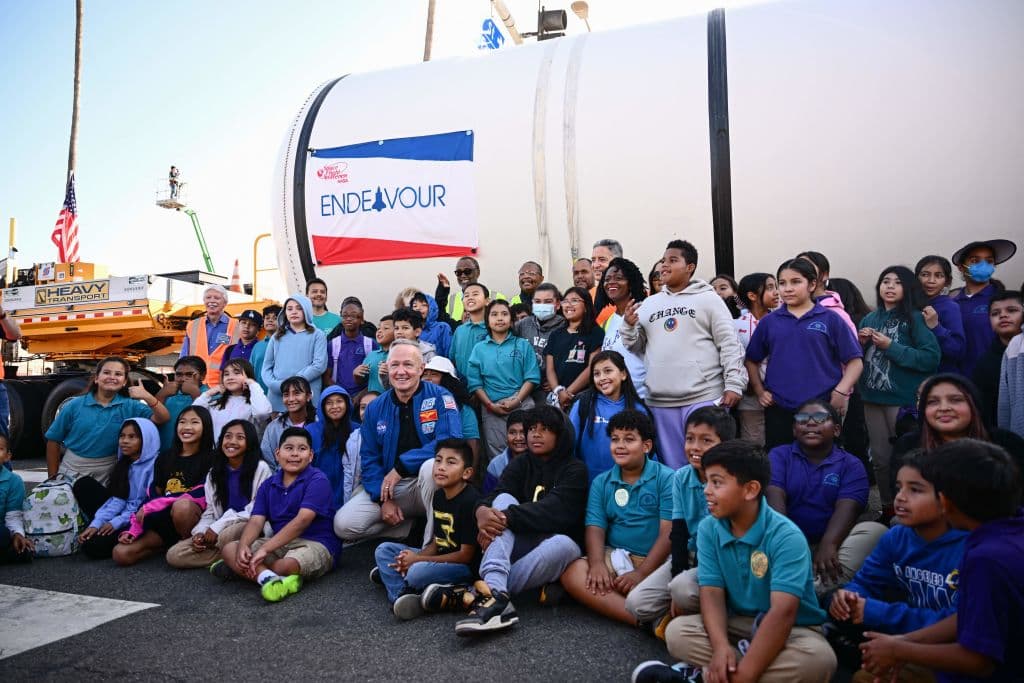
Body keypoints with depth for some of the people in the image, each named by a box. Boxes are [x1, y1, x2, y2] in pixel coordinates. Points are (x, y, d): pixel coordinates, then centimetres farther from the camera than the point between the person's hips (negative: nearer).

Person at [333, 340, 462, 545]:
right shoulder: (375, 408, 3)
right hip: (389, 486, 4)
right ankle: (414, 526, 2)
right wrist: (384, 499, -10)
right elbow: (369, 458, 5)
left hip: (427, 484, -4)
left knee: (431, 466, -38)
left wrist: (401, 466, -23)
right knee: (343, 524, -15)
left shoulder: (439, 397, -9)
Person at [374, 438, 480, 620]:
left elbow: (466, 555, -20)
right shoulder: (439, 496, 4)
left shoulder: (470, 501, -21)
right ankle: (402, 595, -21)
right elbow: (436, 543, 9)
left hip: (466, 566, -9)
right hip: (440, 558, 9)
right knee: (384, 550, 1)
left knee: (417, 573, -35)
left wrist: (417, 560, -16)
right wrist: (411, 559, -12)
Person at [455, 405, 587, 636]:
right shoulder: (520, 464, 11)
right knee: (504, 499, -22)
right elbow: (495, 495, -7)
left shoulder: (574, 469, -2)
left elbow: (555, 509, -20)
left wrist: (506, 518, -32)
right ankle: (496, 591, -43)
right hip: (518, 544, 3)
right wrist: (483, 511, -32)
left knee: (564, 544, -36)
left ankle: (487, 591, -37)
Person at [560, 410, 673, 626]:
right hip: (616, 557, 5)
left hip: (657, 561, -4)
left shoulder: (666, 478, -2)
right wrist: (597, 563, -19)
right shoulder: (601, 483, 12)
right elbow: (595, 529, 1)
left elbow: (668, 533, -9)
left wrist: (641, 573, -19)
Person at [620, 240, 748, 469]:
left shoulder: (708, 298, 2)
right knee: (672, 465, 12)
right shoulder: (649, 303, 15)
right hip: (659, 401, 4)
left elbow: (730, 344, -2)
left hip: (704, 398, -4)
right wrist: (629, 326, -2)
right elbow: (638, 347, 17)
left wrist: (734, 385, -10)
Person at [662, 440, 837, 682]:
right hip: (738, 624, 3)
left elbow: (783, 612, -31)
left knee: (818, 659, -36)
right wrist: (720, 645, -32)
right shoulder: (708, 529, -7)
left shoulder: (786, 536, -23)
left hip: (792, 629, -3)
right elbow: (712, 592, -12)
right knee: (677, 631, -20)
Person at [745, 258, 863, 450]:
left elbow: (854, 361, 1)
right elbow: (752, 360, 15)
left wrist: (841, 392, -11)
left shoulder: (830, 320, 1)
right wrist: (759, 391, 4)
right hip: (778, 410, 2)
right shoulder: (769, 322, 6)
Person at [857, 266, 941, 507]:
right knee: (880, 459, 14)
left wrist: (891, 347, -18)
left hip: (904, 399, -5)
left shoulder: (916, 318, -7)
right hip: (873, 397, 5)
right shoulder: (870, 319, 8)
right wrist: (860, 343, -5)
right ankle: (889, 508, 29)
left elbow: (932, 358, -17)